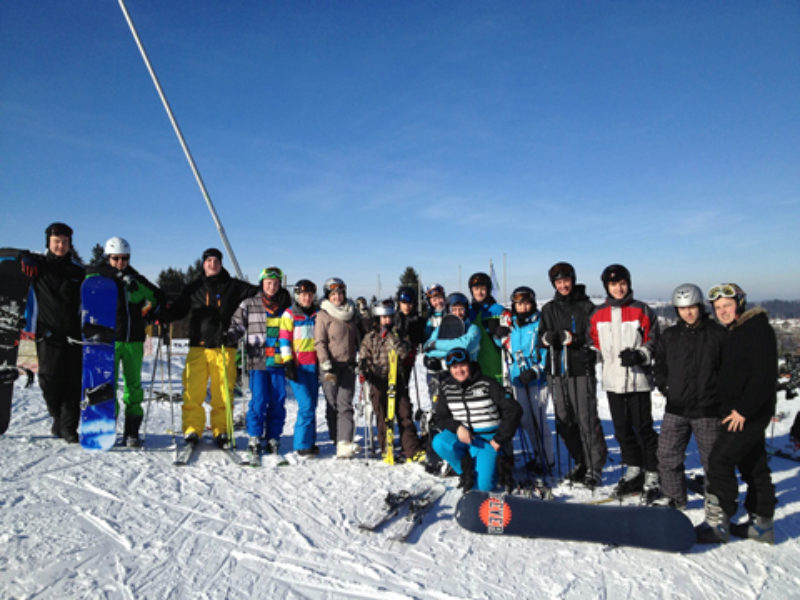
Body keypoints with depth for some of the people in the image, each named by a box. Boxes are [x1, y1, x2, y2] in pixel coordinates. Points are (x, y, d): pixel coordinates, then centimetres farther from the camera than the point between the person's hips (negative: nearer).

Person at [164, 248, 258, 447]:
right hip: (198, 348, 1)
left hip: (224, 347, -1)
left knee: (223, 393, 0)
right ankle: (192, 430, 11)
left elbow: (259, 294, 12)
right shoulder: (193, 288, 15)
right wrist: (161, 314, 0)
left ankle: (221, 432, 12)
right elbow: (178, 310, 18)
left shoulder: (233, 287, 11)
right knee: (192, 392, -3)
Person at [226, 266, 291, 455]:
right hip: (258, 361, -2)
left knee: (278, 401, 4)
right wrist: (230, 337, -17)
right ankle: (254, 436, 12)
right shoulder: (249, 304, 6)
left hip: (279, 361, 2)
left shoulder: (285, 305, 13)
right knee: (258, 400, -4)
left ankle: (273, 438, 16)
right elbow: (237, 324, 3)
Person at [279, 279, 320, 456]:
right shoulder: (290, 314, 2)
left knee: (312, 405, 7)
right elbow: (284, 340, -2)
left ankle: (310, 442, 16)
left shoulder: (318, 314, 13)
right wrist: (288, 362, -10)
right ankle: (302, 444, -1)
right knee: (306, 405, -10)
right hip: (297, 366, -4)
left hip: (314, 366, 4)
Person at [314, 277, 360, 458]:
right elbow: (319, 343, -6)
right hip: (331, 365, -3)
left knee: (345, 404, -7)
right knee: (332, 405, 4)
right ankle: (337, 440, 15)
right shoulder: (323, 315, -1)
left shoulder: (351, 313, 13)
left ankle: (344, 445, -13)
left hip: (348, 365, 3)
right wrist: (327, 366, -14)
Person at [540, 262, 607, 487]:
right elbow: (542, 337, 13)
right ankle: (580, 462, 24)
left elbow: (593, 337, -4)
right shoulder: (548, 309, 14)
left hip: (581, 371, -4)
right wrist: (547, 337, -9)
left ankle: (594, 467, 6)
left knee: (587, 420, -6)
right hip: (556, 372, 5)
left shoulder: (586, 306, 1)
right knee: (564, 422, 9)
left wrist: (570, 338, -17)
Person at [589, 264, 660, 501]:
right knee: (622, 429, 13)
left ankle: (652, 476, 12)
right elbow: (596, 344, 15)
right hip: (612, 381, 4)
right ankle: (633, 471, 28)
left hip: (637, 380, -4)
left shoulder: (642, 311, -2)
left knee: (643, 428, -1)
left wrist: (639, 355, -17)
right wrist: (606, 361, 6)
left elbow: (653, 342, -2)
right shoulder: (598, 314, 8)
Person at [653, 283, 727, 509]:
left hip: (708, 409, -3)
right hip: (675, 408, 3)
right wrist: (665, 387, 5)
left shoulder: (718, 334, -3)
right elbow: (660, 365, 17)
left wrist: (720, 393, -5)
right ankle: (674, 498, 24)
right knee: (667, 455, 7)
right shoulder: (669, 336, 6)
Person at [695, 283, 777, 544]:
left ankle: (718, 523, -3)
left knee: (720, 461, -10)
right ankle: (761, 524, 26)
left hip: (749, 415, -10)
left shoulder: (758, 330, -15)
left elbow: (765, 376, -22)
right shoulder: (735, 333, 15)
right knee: (753, 467, 15)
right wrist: (735, 409, 13)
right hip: (740, 414, 10)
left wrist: (743, 410, -22)